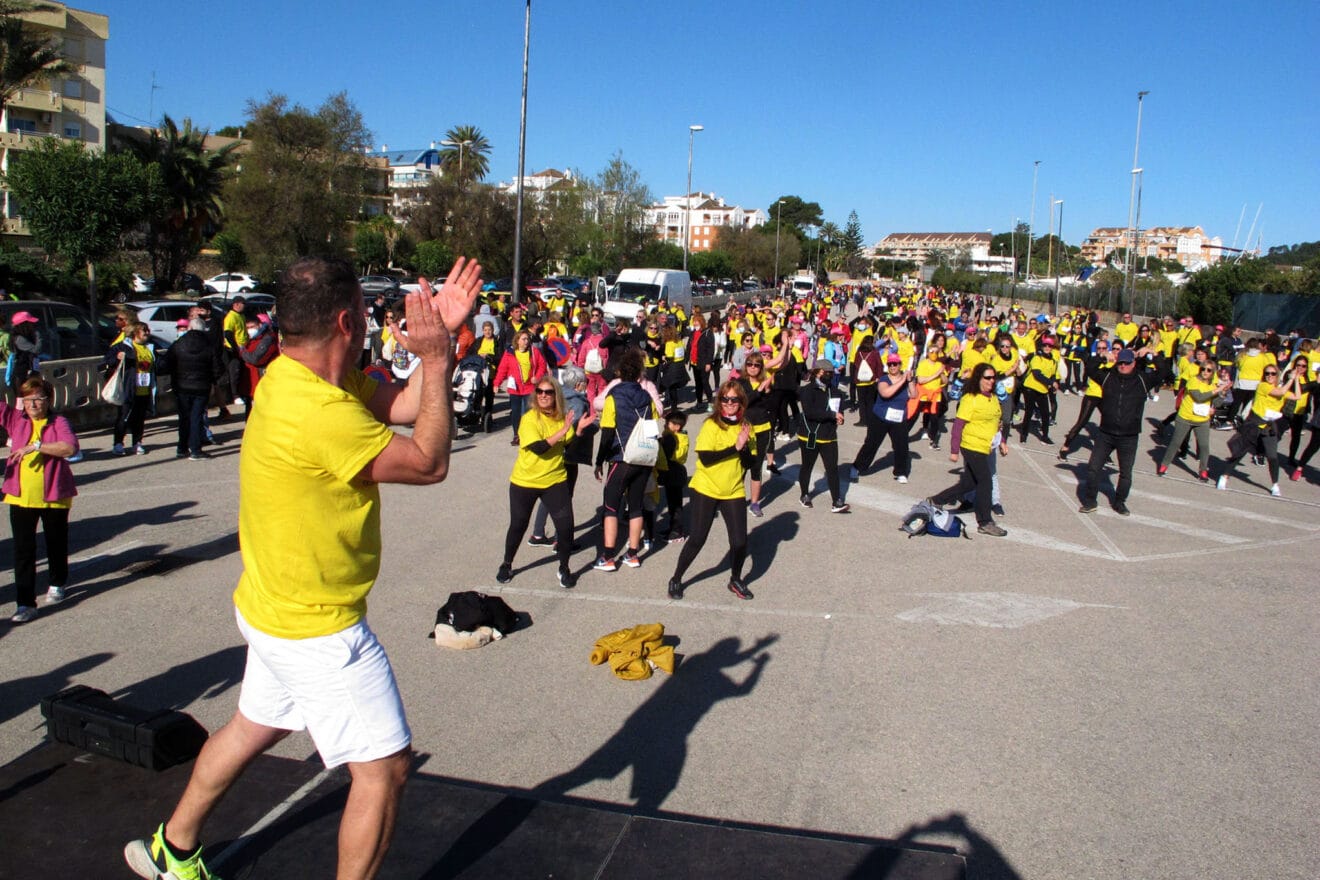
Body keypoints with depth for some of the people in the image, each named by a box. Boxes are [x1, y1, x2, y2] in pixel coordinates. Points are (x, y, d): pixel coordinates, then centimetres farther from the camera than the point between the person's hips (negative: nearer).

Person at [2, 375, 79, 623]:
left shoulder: (58, 422, -7)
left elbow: (70, 447, -25)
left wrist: (36, 446, -28)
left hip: (54, 496, -2)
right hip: (20, 497, 2)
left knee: (56, 545, 16)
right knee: (23, 550, -1)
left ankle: (57, 584, 40)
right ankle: (25, 603, 2)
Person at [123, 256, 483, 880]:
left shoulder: (290, 376, 0)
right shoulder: (319, 414, -31)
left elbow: (404, 404, 2)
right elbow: (428, 463, -23)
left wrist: (442, 335, -8)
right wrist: (437, 360, -19)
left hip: (276, 607, 10)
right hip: (318, 627, -10)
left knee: (255, 725, 30)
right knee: (385, 766, 2)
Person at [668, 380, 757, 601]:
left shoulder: (746, 428, 3)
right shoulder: (711, 425, -11)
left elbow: (751, 463, -1)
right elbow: (705, 458, -21)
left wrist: (744, 447, -19)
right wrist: (735, 447, -21)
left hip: (733, 492, 4)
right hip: (705, 489, -3)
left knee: (740, 542, -2)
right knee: (697, 539, -2)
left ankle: (736, 580, 25)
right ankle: (676, 579, 19)